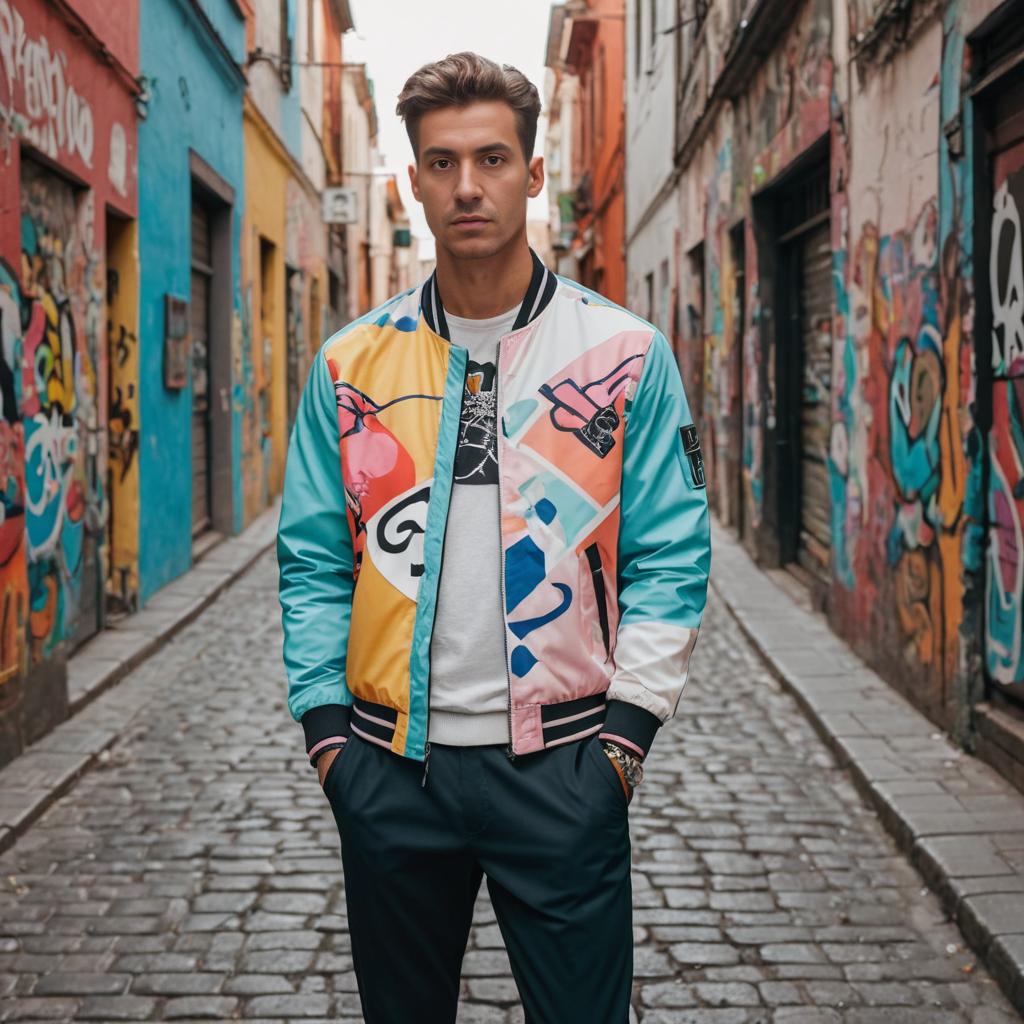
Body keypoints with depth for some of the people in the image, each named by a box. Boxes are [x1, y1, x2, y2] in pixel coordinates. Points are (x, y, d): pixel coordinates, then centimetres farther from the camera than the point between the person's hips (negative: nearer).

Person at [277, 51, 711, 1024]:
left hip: (562, 764, -2)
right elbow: (315, 563, 8)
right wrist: (325, 723, 0)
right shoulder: (351, 361, 5)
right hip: (390, 763, 2)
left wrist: (626, 725, -7)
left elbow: (670, 557, 0)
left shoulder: (626, 354, 0)